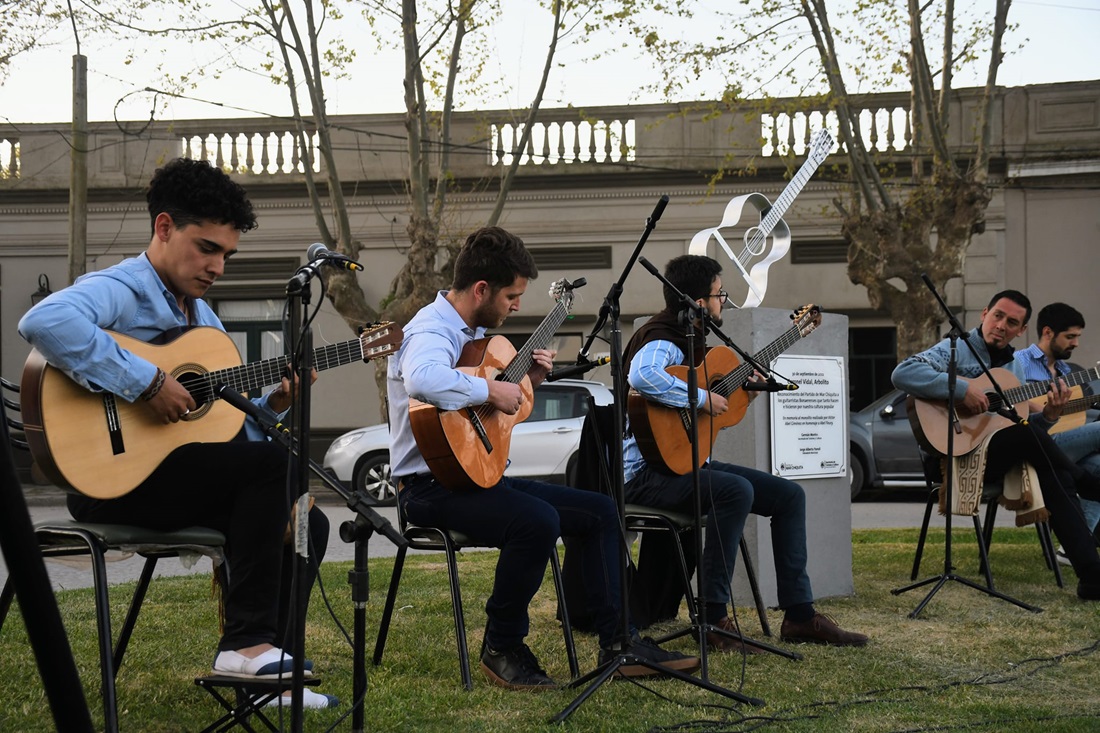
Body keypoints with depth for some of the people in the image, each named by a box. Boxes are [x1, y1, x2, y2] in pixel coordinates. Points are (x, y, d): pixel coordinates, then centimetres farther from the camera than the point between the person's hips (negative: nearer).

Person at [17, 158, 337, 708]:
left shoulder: (201, 313, 18)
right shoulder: (120, 290, -11)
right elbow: (44, 322, -36)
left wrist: (272, 404, -1)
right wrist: (146, 383, -30)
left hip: (183, 473, 9)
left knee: (305, 523, -5)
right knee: (273, 464, -22)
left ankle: (258, 667, -2)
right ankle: (246, 643, -19)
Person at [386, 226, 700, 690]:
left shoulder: (474, 330, 14)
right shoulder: (432, 330, -17)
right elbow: (422, 380, -43)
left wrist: (527, 382, 8)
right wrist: (490, 390, -31)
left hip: (479, 474, 10)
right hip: (432, 485, -10)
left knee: (600, 511, 5)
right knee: (537, 520, -34)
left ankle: (617, 643, 5)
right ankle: (501, 649, -15)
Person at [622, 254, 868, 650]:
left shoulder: (694, 341, 14)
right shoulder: (661, 341, -16)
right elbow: (641, 376, -42)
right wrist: (701, 397, -31)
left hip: (692, 462, 10)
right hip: (650, 468, -10)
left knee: (789, 495, 3)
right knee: (736, 490, -35)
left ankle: (799, 614, 6)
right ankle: (713, 616, -26)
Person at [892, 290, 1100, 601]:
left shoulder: (1012, 365, 20)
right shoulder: (956, 350, -3)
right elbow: (902, 373, -21)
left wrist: (1048, 415, 0)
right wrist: (962, 389, -25)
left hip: (1004, 458, 7)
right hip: (958, 454, -7)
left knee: (1055, 478, -24)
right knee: (1024, 434, -33)